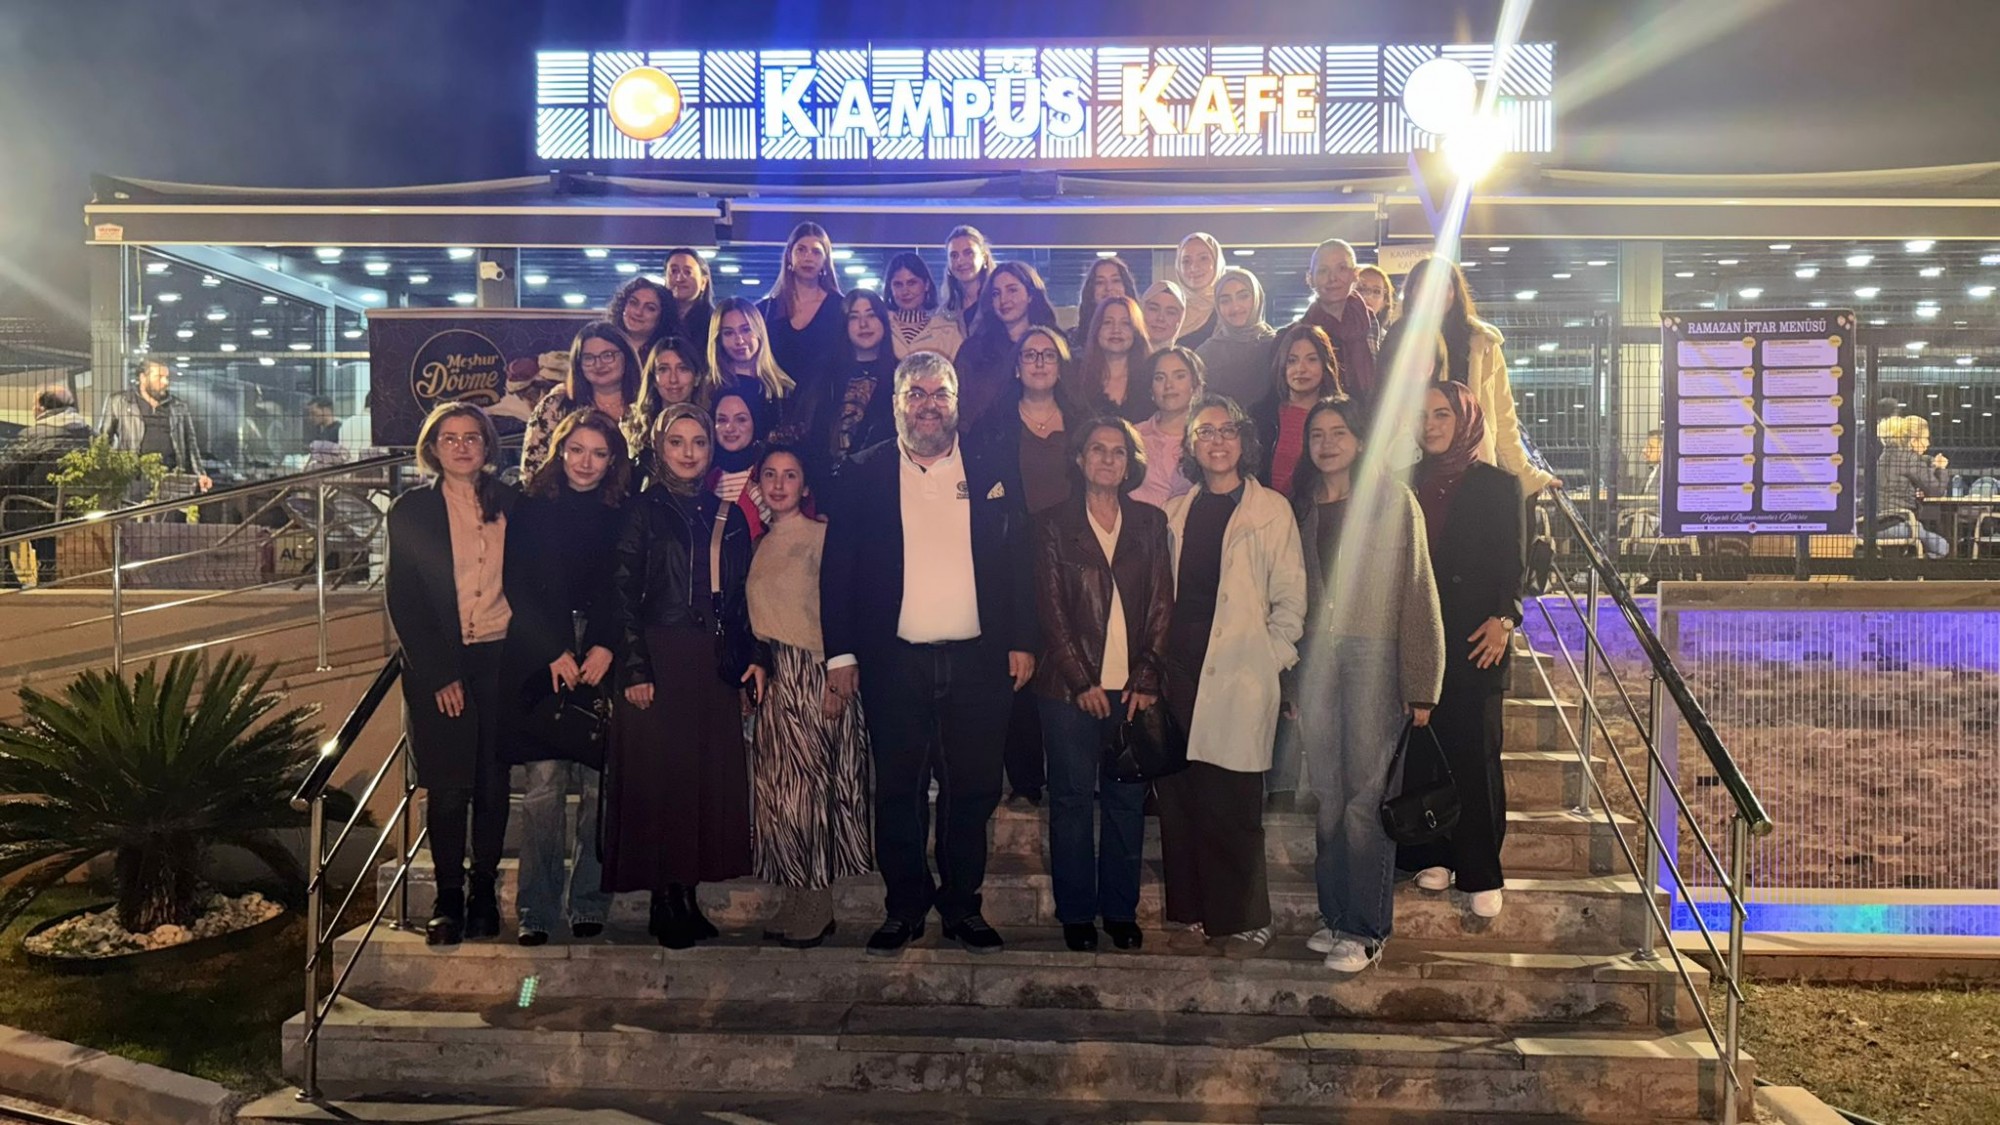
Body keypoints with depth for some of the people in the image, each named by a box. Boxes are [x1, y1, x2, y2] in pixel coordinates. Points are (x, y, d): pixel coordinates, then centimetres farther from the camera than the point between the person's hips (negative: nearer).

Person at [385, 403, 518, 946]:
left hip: (500, 658, 2)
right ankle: (448, 896, 10)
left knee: (493, 782, 4)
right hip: (439, 664, -2)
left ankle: (484, 890, 17)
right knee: (449, 785, -2)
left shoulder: (510, 502, 8)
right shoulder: (412, 510, 2)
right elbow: (403, 599, -2)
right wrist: (439, 674, -8)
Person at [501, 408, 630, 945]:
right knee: (543, 787, -6)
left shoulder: (624, 515, 10)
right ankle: (537, 910, 3)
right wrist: (555, 652, -5)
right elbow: (518, 585, 3)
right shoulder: (530, 507, 8)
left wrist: (606, 648, -8)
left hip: (603, 662, 1)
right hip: (541, 663, 0)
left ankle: (588, 905, 8)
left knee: (599, 788, -4)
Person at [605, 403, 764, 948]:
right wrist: (635, 668, -13)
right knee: (659, 777, -2)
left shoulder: (728, 515, 14)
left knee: (711, 776, 4)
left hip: (716, 665, 5)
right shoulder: (642, 512, 1)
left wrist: (750, 657, 5)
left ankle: (689, 897, 14)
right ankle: (664, 903, 7)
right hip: (661, 661, -4)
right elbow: (623, 595, -5)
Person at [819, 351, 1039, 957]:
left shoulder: (990, 472, 8)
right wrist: (841, 652, -2)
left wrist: (1023, 641, 1)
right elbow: (838, 566, 3)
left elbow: (1019, 560, 8)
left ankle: (962, 904, 21)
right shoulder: (864, 474, 5)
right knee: (898, 791, 6)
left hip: (977, 659, 1)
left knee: (972, 790, 7)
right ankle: (904, 907, 19)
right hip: (894, 662, -1)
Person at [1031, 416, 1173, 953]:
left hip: (1132, 686, 2)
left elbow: (1161, 604, 6)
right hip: (1069, 686, -2)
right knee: (1071, 798, 4)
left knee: (1127, 798, 6)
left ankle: (1121, 909, 18)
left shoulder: (1150, 523, 10)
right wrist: (1082, 681, -8)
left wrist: (1146, 678, -3)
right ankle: (1076, 914, 14)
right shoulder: (1053, 524, 4)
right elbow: (1050, 609, -1)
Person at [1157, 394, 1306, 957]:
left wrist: (1268, 657, -7)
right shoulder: (1176, 514, 15)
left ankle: (1244, 920, 12)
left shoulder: (1271, 510, 3)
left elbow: (1290, 599, 1)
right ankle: (1192, 912, 18)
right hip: (1178, 673, 4)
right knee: (1179, 800, 6)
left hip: (1238, 676, -4)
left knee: (1232, 806, -3)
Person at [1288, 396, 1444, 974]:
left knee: (1367, 795, -4)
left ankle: (1365, 928, 5)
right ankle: (1335, 915, 18)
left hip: (1373, 656, -4)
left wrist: (1420, 684, -8)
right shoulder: (1302, 506, 13)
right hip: (1315, 660, 4)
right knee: (1327, 794, 7)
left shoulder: (1392, 500, -1)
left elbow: (1418, 594, -3)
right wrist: (1290, 676, 9)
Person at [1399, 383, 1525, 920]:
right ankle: (1433, 855, 13)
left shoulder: (1497, 485, 3)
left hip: (1473, 637, -3)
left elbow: (1513, 564, -1)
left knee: (1474, 752, -4)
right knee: (1421, 747, 2)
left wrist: (1502, 619, -16)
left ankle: (1481, 872, 4)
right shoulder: (1410, 484, 13)